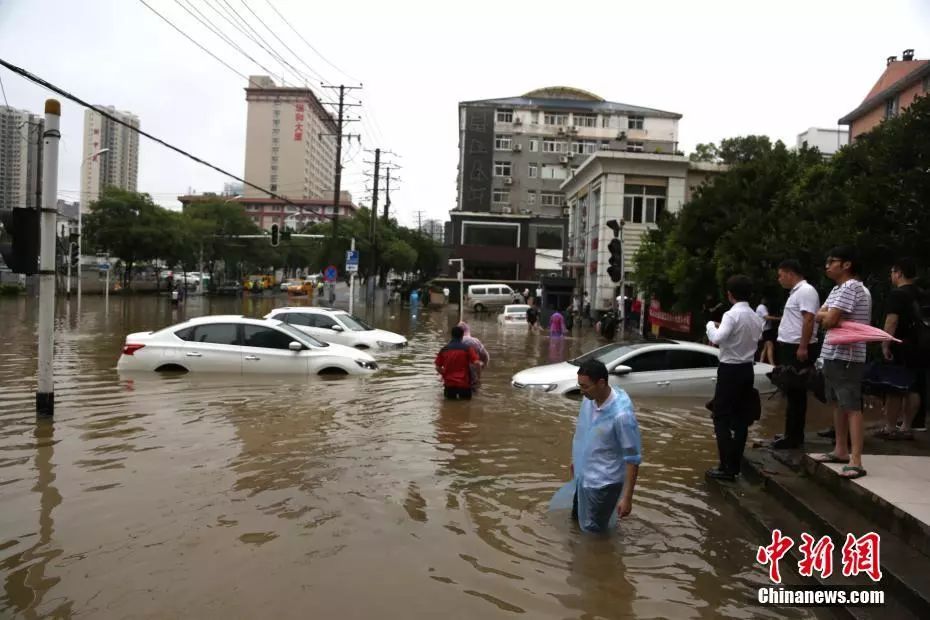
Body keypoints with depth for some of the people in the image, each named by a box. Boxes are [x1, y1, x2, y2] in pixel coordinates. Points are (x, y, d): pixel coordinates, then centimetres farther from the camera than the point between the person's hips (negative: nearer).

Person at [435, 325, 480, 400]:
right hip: (464, 383, -2)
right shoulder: (467, 348, -7)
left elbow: (438, 368, 4)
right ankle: (462, 395, -5)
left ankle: (451, 394, -1)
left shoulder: (444, 349, 1)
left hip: (449, 383, 2)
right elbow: (476, 363, -13)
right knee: (466, 398, 19)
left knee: (450, 397, 23)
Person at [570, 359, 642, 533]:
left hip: (603, 482, -8)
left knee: (592, 532, 8)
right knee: (576, 519, 25)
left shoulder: (621, 414, -32)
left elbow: (633, 458, -24)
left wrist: (627, 497, -22)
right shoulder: (589, 399, -8)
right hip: (583, 475, 8)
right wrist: (576, 459, 22)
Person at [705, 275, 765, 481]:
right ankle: (735, 465, 17)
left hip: (730, 370, -7)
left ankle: (727, 467, -3)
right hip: (747, 369, 8)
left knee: (722, 418, -1)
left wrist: (710, 325, -10)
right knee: (741, 418, 11)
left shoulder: (731, 315, -17)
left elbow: (717, 338, -30)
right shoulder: (756, 317, 7)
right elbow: (754, 341, 13)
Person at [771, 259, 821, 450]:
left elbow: (809, 320, -21)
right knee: (793, 393, 13)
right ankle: (793, 434, 20)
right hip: (790, 348, 10)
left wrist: (803, 348, -25)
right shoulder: (796, 292, 17)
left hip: (798, 349, -10)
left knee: (796, 394, -6)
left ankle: (793, 437, -1)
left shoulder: (806, 291, -13)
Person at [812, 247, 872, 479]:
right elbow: (819, 316, 10)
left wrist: (828, 317, -1)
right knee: (838, 404, 16)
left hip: (847, 357, -10)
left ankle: (856, 462, -11)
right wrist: (828, 316, -10)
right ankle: (841, 450, 27)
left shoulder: (851, 288, -15)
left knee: (852, 407, -10)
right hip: (832, 354, 10)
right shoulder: (838, 289, 17)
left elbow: (828, 321, -22)